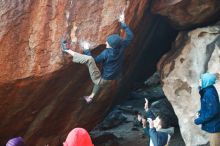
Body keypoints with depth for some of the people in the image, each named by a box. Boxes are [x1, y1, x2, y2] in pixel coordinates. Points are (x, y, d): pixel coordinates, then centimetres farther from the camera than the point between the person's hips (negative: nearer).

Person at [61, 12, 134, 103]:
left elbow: (94, 61, -11)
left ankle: (67, 50, -14)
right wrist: (123, 23, 8)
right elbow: (130, 36, 4)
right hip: (108, 81, 8)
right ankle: (91, 97, 63)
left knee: (89, 59, -24)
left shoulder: (106, 53, -24)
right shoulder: (122, 47, -10)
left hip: (100, 80, -7)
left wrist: (87, 50, -1)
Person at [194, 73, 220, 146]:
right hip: (213, 124, 10)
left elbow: (213, 111, -26)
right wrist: (200, 112, 3)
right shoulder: (207, 90, 5)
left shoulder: (209, 93, -24)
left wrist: (199, 120, -19)